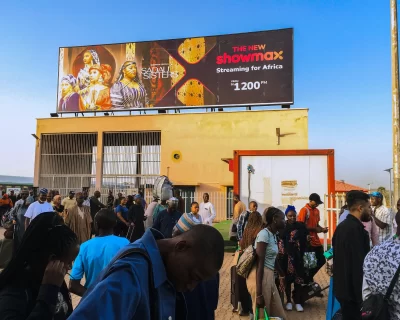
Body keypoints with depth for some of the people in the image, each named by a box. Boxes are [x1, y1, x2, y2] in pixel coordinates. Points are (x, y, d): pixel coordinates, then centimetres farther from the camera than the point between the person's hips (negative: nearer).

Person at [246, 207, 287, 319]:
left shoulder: (273, 235, 12)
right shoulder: (264, 234, -16)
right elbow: (259, 264, -20)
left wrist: (281, 274, 44)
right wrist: (259, 293, -22)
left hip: (269, 276, 9)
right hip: (260, 277, -9)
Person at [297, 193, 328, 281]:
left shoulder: (317, 211, 11)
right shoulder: (304, 210, -12)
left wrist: (322, 228, -1)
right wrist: (314, 229, -18)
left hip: (316, 241, 8)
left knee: (322, 260, 14)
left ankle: (310, 276, 30)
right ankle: (308, 278, 21)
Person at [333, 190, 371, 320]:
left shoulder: (341, 226, 7)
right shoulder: (357, 229, -21)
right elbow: (360, 265, -23)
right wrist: (363, 297, -17)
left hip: (342, 287, 9)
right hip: (354, 290, -9)